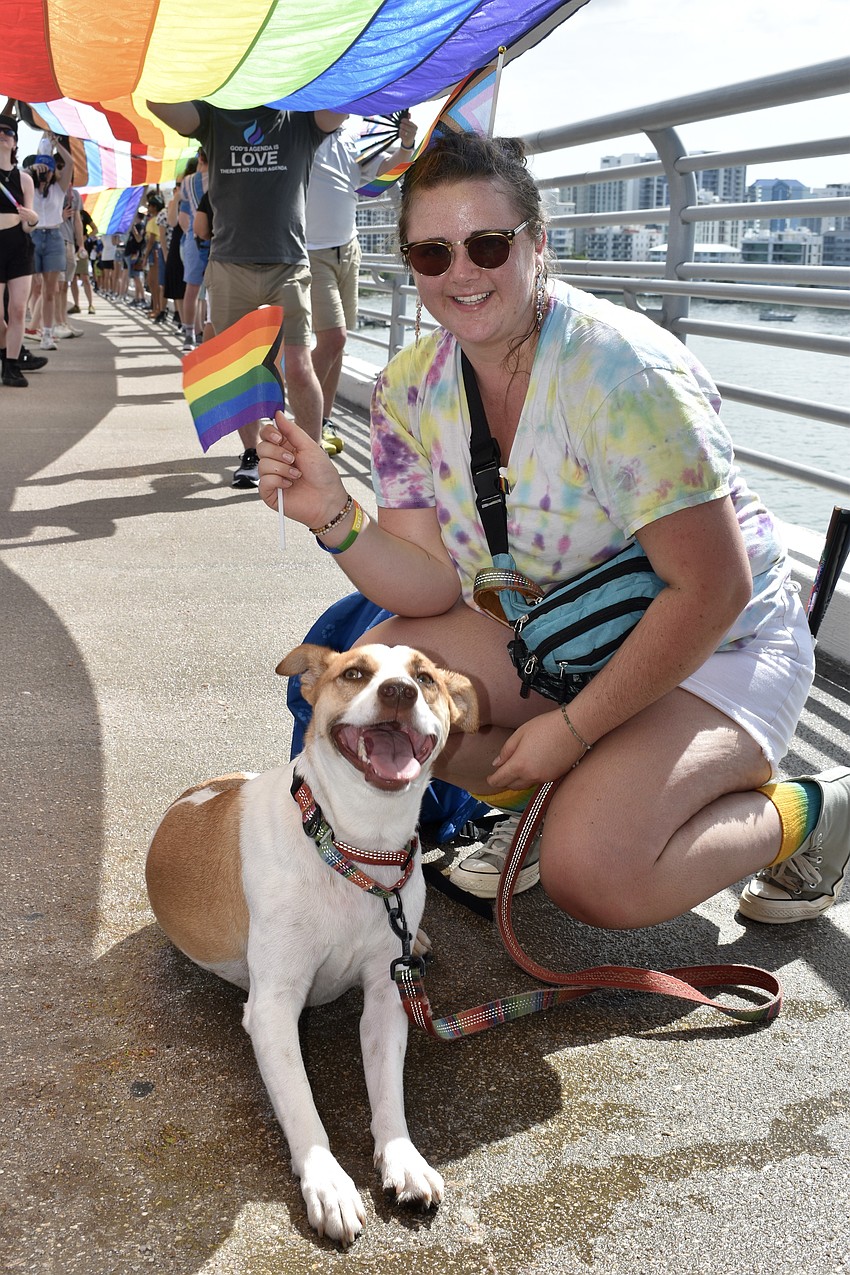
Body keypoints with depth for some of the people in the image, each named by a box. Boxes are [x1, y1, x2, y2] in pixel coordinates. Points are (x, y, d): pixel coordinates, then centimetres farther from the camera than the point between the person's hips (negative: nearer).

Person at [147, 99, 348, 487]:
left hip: (288, 264, -2)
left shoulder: (300, 117, 8)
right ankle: (252, 454, 21)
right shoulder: (214, 116, 10)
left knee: (298, 368, -7)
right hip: (230, 263, 2)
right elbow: (159, 101, -3)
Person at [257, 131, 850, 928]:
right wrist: (335, 518, -27)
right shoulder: (410, 390, -6)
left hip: (717, 648, -6)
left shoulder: (624, 371, -26)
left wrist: (573, 728, -23)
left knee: (591, 872, -27)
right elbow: (434, 587, -8)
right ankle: (556, 800, 6)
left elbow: (712, 590, -26)